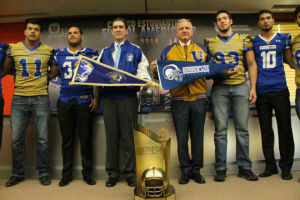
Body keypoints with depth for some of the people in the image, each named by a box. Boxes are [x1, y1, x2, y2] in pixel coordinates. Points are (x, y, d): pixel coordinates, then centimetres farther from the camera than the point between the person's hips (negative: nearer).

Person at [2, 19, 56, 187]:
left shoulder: (48, 50, 5)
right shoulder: (13, 49, 8)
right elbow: (5, 70, 18)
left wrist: (44, 79, 4)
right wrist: (19, 77, 6)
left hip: (41, 98, -1)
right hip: (19, 98, 2)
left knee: (42, 138, 0)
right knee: (16, 139, 4)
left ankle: (44, 173, 14)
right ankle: (17, 173, 20)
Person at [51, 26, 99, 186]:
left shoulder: (91, 54, 6)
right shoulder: (59, 54, 14)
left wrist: (97, 97, -5)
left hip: (84, 101, -2)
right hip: (64, 101, 3)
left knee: (86, 138, 2)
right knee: (66, 139, 8)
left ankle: (87, 173, 14)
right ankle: (66, 174, 18)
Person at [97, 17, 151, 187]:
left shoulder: (135, 50, 9)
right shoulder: (105, 52, 19)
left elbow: (143, 71, 2)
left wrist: (145, 81, -17)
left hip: (128, 98, -3)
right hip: (109, 98, 3)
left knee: (128, 136, 2)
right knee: (111, 136, 6)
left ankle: (130, 173, 13)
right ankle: (112, 173, 18)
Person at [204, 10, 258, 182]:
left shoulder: (243, 39, 11)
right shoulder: (210, 42, 12)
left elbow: (252, 64, 8)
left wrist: (253, 88, 0)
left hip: (240, 87, 0)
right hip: (219, 88, 0)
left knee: (242, 128, 3)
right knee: (221, 129, 0)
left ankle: (244, 167, 14)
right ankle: (221, 168, 9)